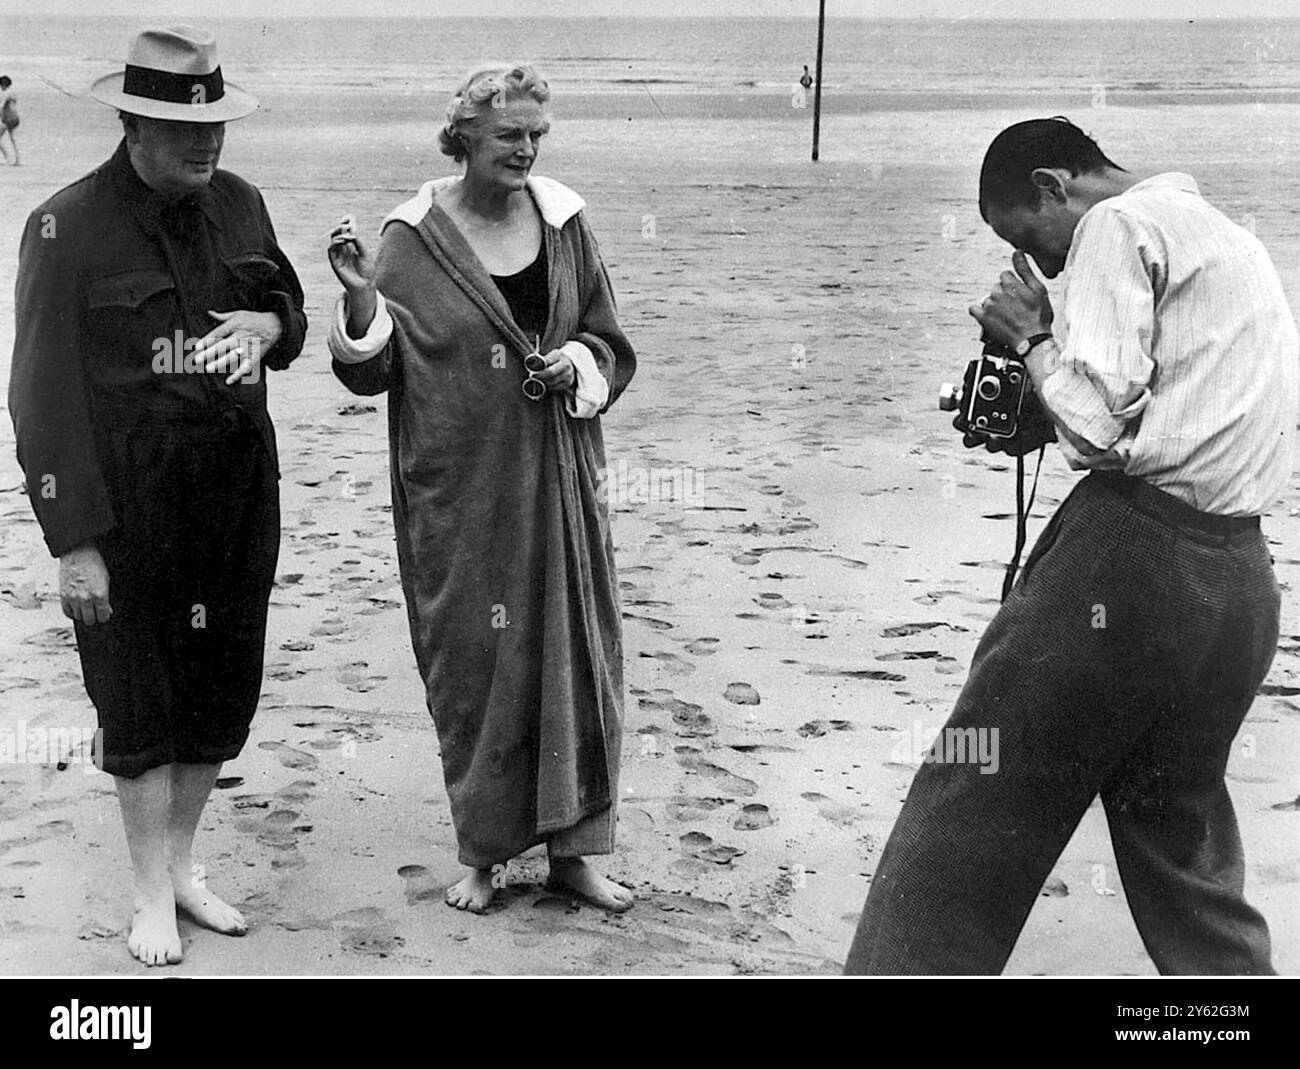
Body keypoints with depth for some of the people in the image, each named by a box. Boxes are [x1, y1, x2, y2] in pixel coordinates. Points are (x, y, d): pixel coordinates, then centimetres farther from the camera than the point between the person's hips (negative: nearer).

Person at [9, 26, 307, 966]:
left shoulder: (239, 203, 4)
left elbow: (291, 312, 20)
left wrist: (266, 324, -7)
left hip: (237, 488, 5)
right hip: (130, 499, -5)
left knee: (223, 679, 12)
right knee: (141, 694, 5)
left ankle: (182, 862, 31)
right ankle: (153, 896, 22)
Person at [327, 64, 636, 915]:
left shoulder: (565, 221, 3)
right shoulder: (414, 237, -5)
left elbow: (611, 344, 11)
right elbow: (372, 369, -4)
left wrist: (577, 365, -9)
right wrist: (362, 300, -22)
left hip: (558, 480, 3)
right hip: (460, 490, -3)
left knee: (575, 655, 6)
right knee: (474, 663, 5)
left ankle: (573, 846, 20)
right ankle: (485, 851, 22)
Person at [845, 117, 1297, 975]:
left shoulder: (1120, 226, -2)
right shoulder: (1230, 239, 26)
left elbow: (1098, 419, -13)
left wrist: (1034, 336, 3)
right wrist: (1047, 343, 16)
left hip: (1133, 550, -9)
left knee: (963, 835, -5)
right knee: (1187, 851, 16)